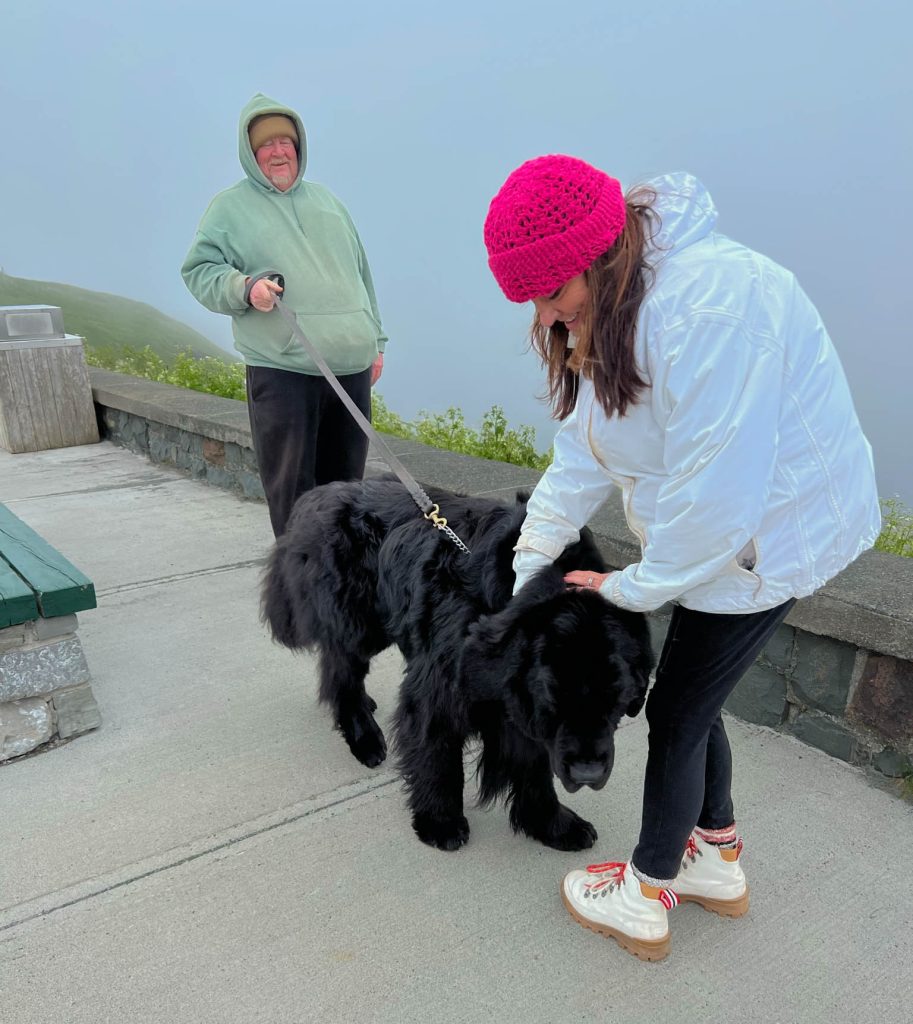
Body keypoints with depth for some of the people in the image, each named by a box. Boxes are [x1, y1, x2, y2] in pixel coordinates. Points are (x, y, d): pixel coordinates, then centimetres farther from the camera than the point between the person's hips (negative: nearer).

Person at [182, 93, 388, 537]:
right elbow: (199, 270, 3)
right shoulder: (229, 206, 7)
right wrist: (244, 288, -16)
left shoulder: (326, 200, 22)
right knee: (292, 487, -4)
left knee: (346, 480, 11)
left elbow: (361, 273, 24)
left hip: (351, 367, 5)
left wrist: (375, 341, 20)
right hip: (281, 371, -4)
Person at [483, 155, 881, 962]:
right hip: (714, 526, 9)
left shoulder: (709, 302, -31)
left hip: (770, 529, -9)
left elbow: (717, 488, -31)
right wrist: (529, 561, -3)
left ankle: (646, 898, 26)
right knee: (694, 700, 18)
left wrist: (634, 586, -18)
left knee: (677, 712, 3)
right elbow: (583, 455, 2)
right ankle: (718, 863, 40)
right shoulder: (606, 314, 1)